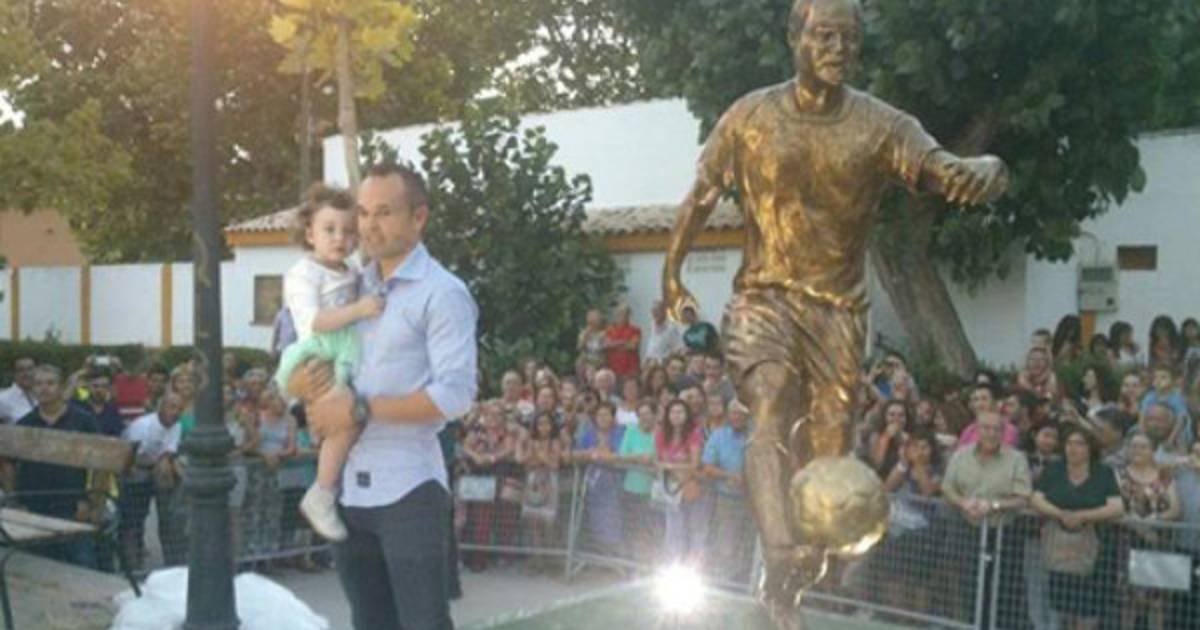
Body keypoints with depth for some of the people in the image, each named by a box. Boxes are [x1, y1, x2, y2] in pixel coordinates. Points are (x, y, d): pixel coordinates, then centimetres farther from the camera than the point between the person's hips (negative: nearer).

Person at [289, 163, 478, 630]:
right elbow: (296, 363, 21)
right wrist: (302, 385, -3)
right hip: (347, 486, 7)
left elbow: (456, 394, -18)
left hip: (407, 487, -7)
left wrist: (361, 410, -18)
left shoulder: (441, 293, -8)